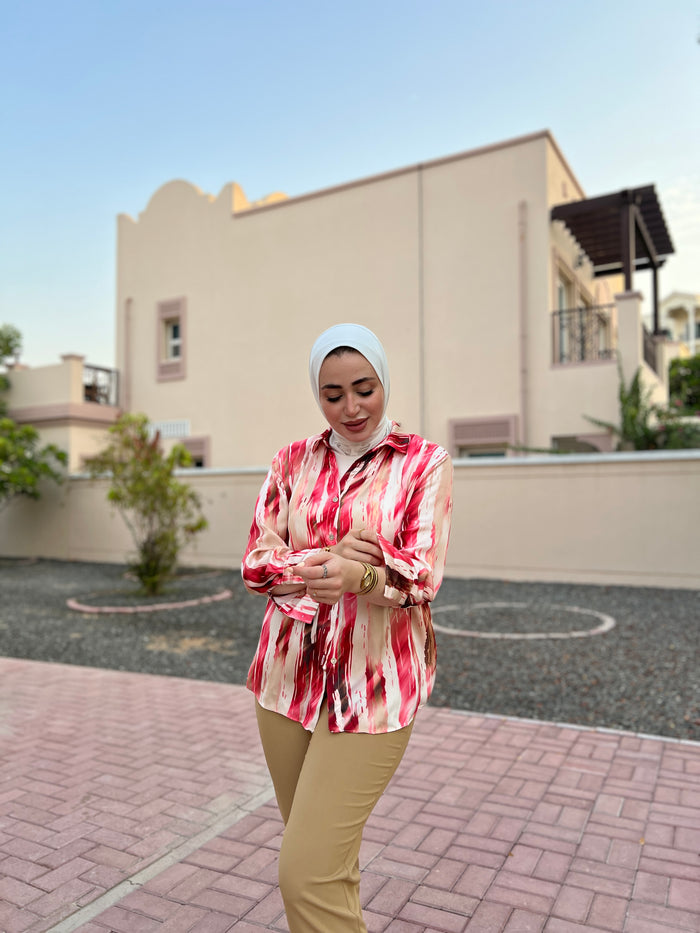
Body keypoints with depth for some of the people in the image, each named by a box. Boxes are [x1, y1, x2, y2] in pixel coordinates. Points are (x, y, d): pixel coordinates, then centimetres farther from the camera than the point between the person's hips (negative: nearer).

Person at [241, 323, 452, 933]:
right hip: (288, 676, 4)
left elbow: (422, 577, -14)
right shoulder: (293, 463, 6)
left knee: (309, 874, -6)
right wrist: (330, 556, -18)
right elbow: (256, 565, -1)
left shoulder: (425, 463, -3)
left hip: (373, 687, -4)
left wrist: (361, 574, -35)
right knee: (319, 853, 20)